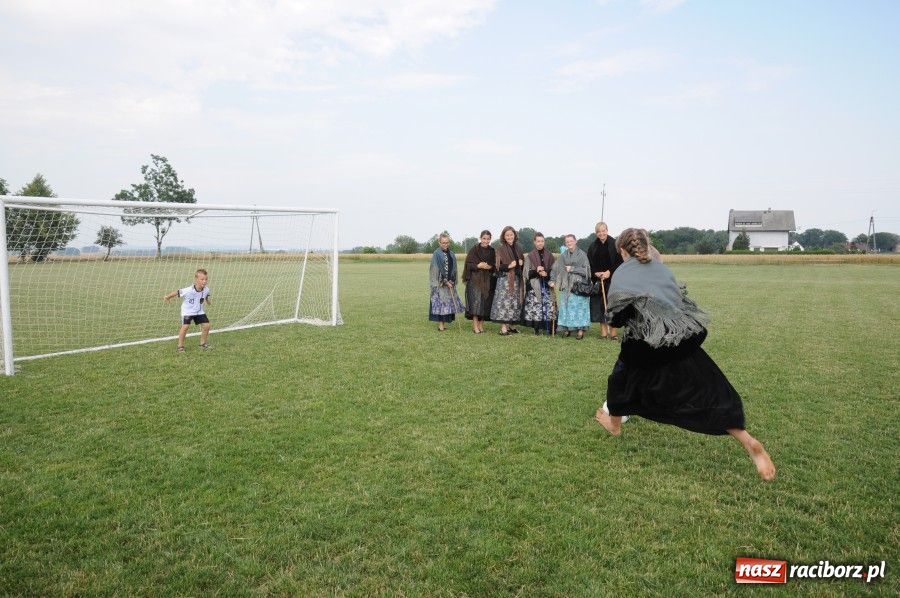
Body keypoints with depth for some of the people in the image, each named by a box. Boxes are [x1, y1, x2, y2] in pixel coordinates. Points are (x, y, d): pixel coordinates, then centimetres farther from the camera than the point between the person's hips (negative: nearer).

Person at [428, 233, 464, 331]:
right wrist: (445, 282, -14)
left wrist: (452, 281, -2)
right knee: (440, 301, -5)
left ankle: (445, 324, 10)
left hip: (450, 282, 6)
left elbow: (453, 269, 11)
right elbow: (436, 270, -10)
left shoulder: (451, 254, 13)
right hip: (439, 283, -5)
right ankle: (440, 324, -1)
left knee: (449, 302, 4)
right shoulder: (436, 254, -5)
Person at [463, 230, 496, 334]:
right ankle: (475, 326, -5)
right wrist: (478, 266, -19)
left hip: (487, 281, 4)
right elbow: (468, 265, -4)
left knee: (485, 303, 3)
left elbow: (495, 266, 11)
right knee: (476, 301, -9)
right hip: (475, 280, -4)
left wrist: (490, 267, -10)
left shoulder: (492, 251, 9)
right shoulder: (474, 250, -1)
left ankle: (481, 325, 12)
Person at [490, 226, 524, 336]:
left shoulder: (518, 248, 13)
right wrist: (509, 266, -22)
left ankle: (512, 325, 17)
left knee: (515, 302, 8)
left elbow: (523, 261, 22)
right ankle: (503, 328, -8)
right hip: (505, 279, -6)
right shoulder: (501, 249, -3)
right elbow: (498, 266, -8)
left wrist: (521, 263, 0)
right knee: (504, 302, -9)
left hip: (516, 279, 6)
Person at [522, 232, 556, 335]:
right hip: (534, 286, -1)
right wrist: (536, 271, -13)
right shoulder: (530, 256, 6)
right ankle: (537, 328, 1)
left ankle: (548, 328, -2)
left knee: (548, 305, -6)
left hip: (547, 285, 2)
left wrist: (547, 273, -8)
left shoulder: (549, 255, 12)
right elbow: (525, 272, 2)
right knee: (536, 306, -7)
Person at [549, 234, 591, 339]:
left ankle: (580, 329, -2)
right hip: (566, 286, 4)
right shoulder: (563, 255, 8)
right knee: (566, 306, 3)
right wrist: (552, 280, 3)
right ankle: (567, 328, 9)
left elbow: (586, 270, -6)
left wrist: (572, 269, -9)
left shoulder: (582, 254, -2)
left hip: (579, 286, -3)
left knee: (579, 306, -4)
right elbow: (555, 267, 10)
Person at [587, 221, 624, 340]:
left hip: (612, 279, -4)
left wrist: (609, 272, -14)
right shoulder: (593, 247, 8)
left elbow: (620, 262, -6)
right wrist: (596, 273, -7)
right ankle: (603, 331, 11)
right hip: (597, 279, 4)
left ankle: (613, 331, 1)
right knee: (600, 305, 4)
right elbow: (589, 264, 10)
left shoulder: (614, 244, -3)